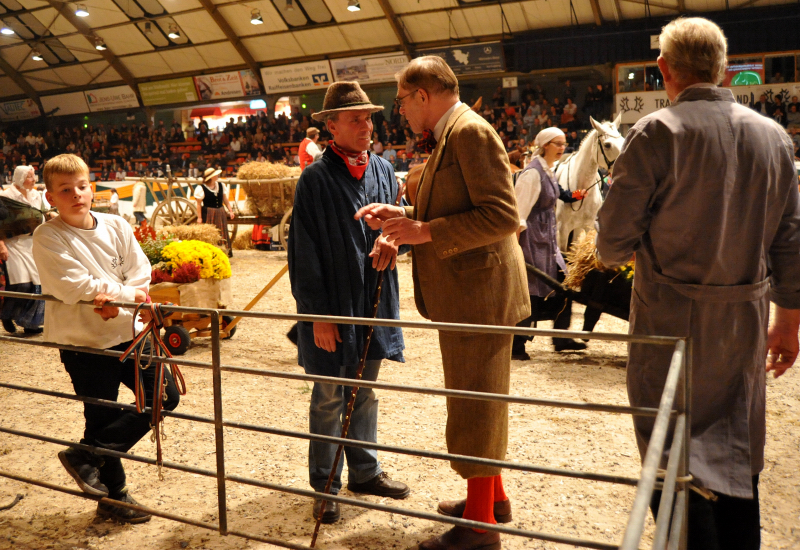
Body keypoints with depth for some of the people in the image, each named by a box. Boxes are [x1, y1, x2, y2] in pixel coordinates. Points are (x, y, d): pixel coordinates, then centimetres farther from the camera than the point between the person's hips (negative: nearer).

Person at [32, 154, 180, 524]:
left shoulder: (116, 226, 2)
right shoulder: (48, 237, -10)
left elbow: (140, 274, -1)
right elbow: (69, 286, -21)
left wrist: (115, 300, -20)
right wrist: (124, 291, -16)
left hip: (127, 331, 5)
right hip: (83, 341, -5)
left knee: (165, 396, 5)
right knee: (103, 418, 6)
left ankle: (89, 453, 17)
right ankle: (113, 497, 27)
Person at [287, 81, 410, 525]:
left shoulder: (383, 170, 5)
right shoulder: (315, 179, -10)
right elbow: (304, 252, -11)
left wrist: (391, 238, -12)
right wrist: (318, 314, -13)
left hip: (374, 301, 5)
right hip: (331, 306, -5)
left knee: (365, 391, 17)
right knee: (329, 398, 8)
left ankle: (364, 471, 34)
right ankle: (325, 486, 23)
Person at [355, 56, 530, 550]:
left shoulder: (470, 131, -16)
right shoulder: (453, 135, 16)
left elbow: (502, 215, -24)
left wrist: (425, 231, -21)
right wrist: (404, 216, 8)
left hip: (479, 294, -10)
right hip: (466, 294, 10)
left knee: (475, 406, 1)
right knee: (479, 401, 20)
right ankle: (492, 496, 37)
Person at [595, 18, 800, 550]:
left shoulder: (657, 132, -12)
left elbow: (614, 242, -14)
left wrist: (615, 252, 10)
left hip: (674, 321, -5)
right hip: (746, 322, 5)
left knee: (675, 461, 6)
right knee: (737, 460, 18)